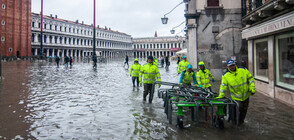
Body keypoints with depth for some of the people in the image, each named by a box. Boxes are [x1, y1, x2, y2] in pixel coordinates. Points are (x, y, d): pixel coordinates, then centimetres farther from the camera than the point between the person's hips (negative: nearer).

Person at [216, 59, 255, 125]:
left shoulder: (243, 70, -6)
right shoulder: (226, 76, -10)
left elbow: (250, 78, 3)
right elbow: (223, 86, -10)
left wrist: (252, 88, -5)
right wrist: (221, 95, -16)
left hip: (246, 95, 3)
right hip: (236, 97, -3)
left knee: (244, 110, 15)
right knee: (238, 109, -6)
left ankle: (241, 121, 38)